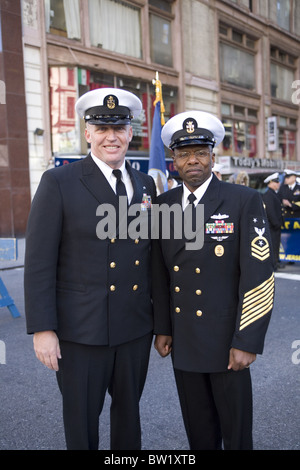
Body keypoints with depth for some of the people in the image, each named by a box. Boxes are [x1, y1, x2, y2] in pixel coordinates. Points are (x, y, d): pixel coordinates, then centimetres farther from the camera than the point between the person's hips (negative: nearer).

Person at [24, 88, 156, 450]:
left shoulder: (145, 185, 7)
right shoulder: (58, 183, -8)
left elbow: (150, 254, 11)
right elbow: (39, 262, -10)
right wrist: (42, 328, -13)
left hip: (136, 328, 4)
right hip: (81, 332, -4)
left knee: (129, 411, 21)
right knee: (82, 420, 13)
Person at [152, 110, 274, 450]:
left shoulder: (245, 201, -10)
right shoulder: (164, 205, 3)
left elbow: (258, 274, -14)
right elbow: (160, 272, 8)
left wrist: (247, 341, -16)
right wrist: (162, 328, 6)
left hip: (226, 339, -3)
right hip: (182, 339, 4)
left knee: (236, 428, 14)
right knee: (198, 428, 18)